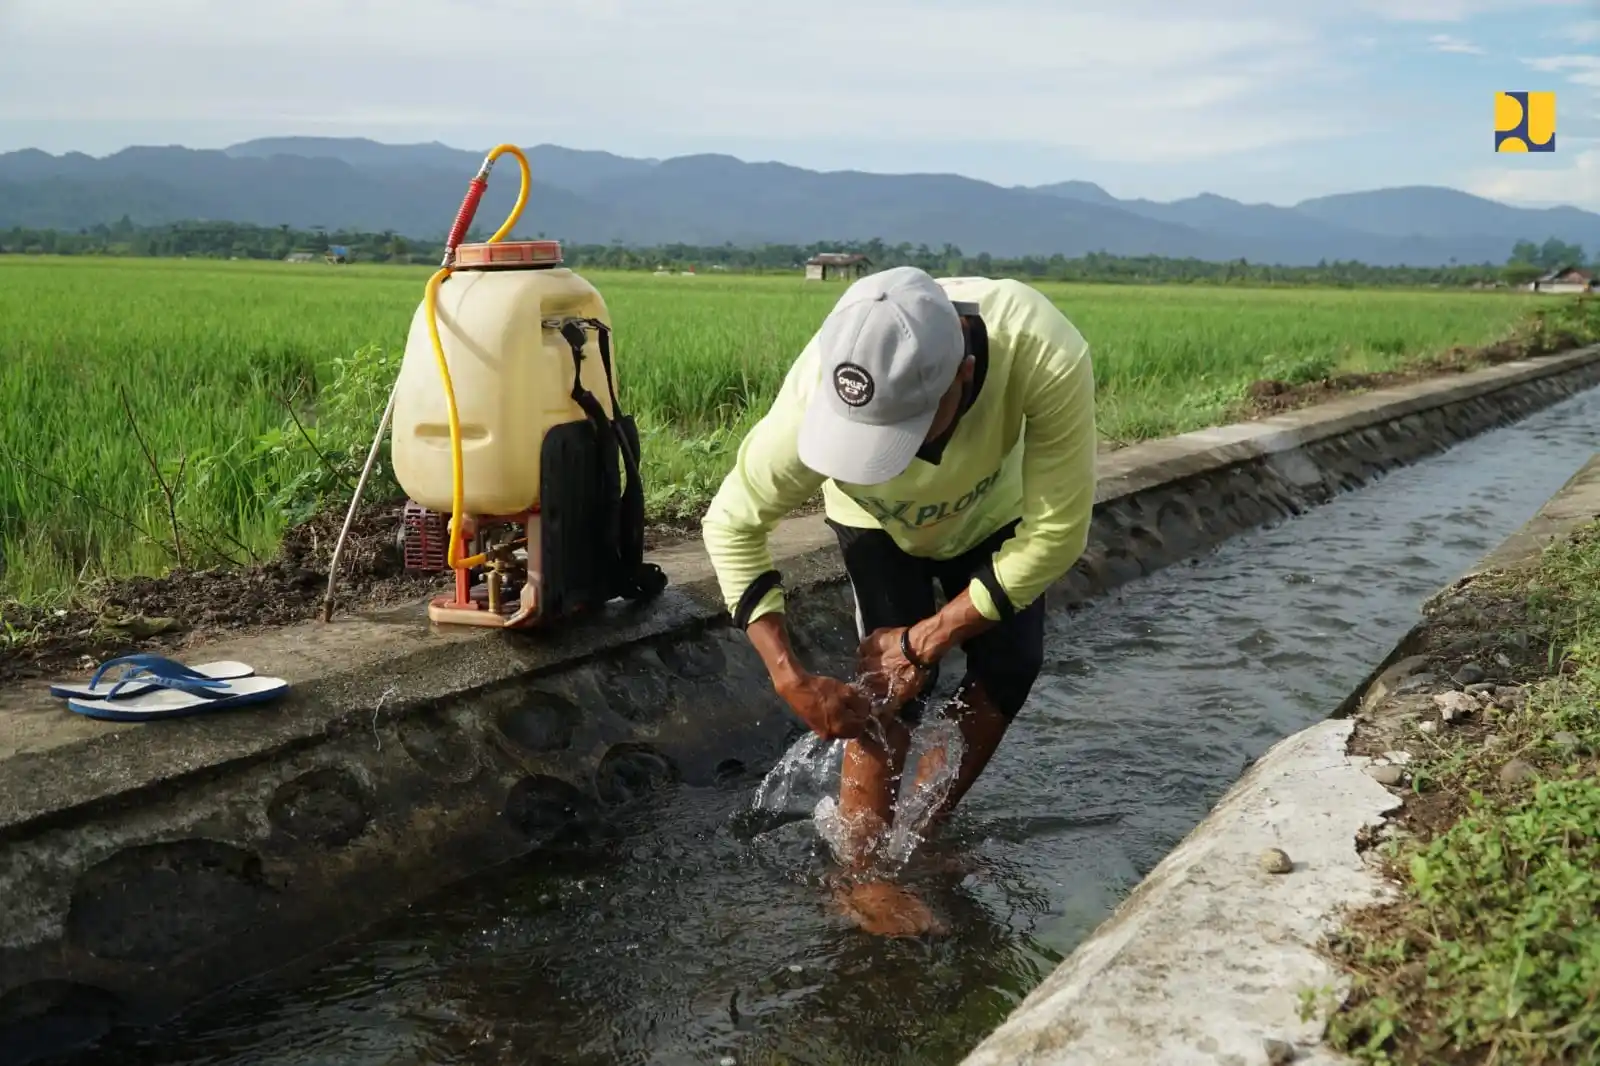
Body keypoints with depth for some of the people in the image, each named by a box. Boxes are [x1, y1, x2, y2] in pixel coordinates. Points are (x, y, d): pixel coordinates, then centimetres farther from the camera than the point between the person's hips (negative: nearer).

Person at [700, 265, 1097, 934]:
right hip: (880, 523, -1)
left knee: (1008, 668, -4)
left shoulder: (1047, 359, -45)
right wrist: (791, 678, -32)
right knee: (889, 690, -15)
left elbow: (1056, 535, -33)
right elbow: (732, 525, -26)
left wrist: (924, 641, -30)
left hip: (992, 512, 2)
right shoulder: (819, 393, -43)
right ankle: (859, 877, 2)